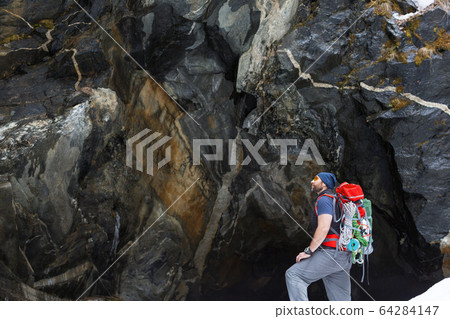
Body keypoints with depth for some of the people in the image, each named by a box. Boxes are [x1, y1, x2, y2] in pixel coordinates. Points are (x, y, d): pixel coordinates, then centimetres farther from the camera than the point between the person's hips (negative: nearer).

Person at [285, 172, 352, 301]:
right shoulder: (335, 201, 25)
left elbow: (323, 228, -18)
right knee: (341, 299, 9)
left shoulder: (324, 199, -6)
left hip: (331, 252, -10)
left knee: (293, 275, -11)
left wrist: (308, 251, -13)